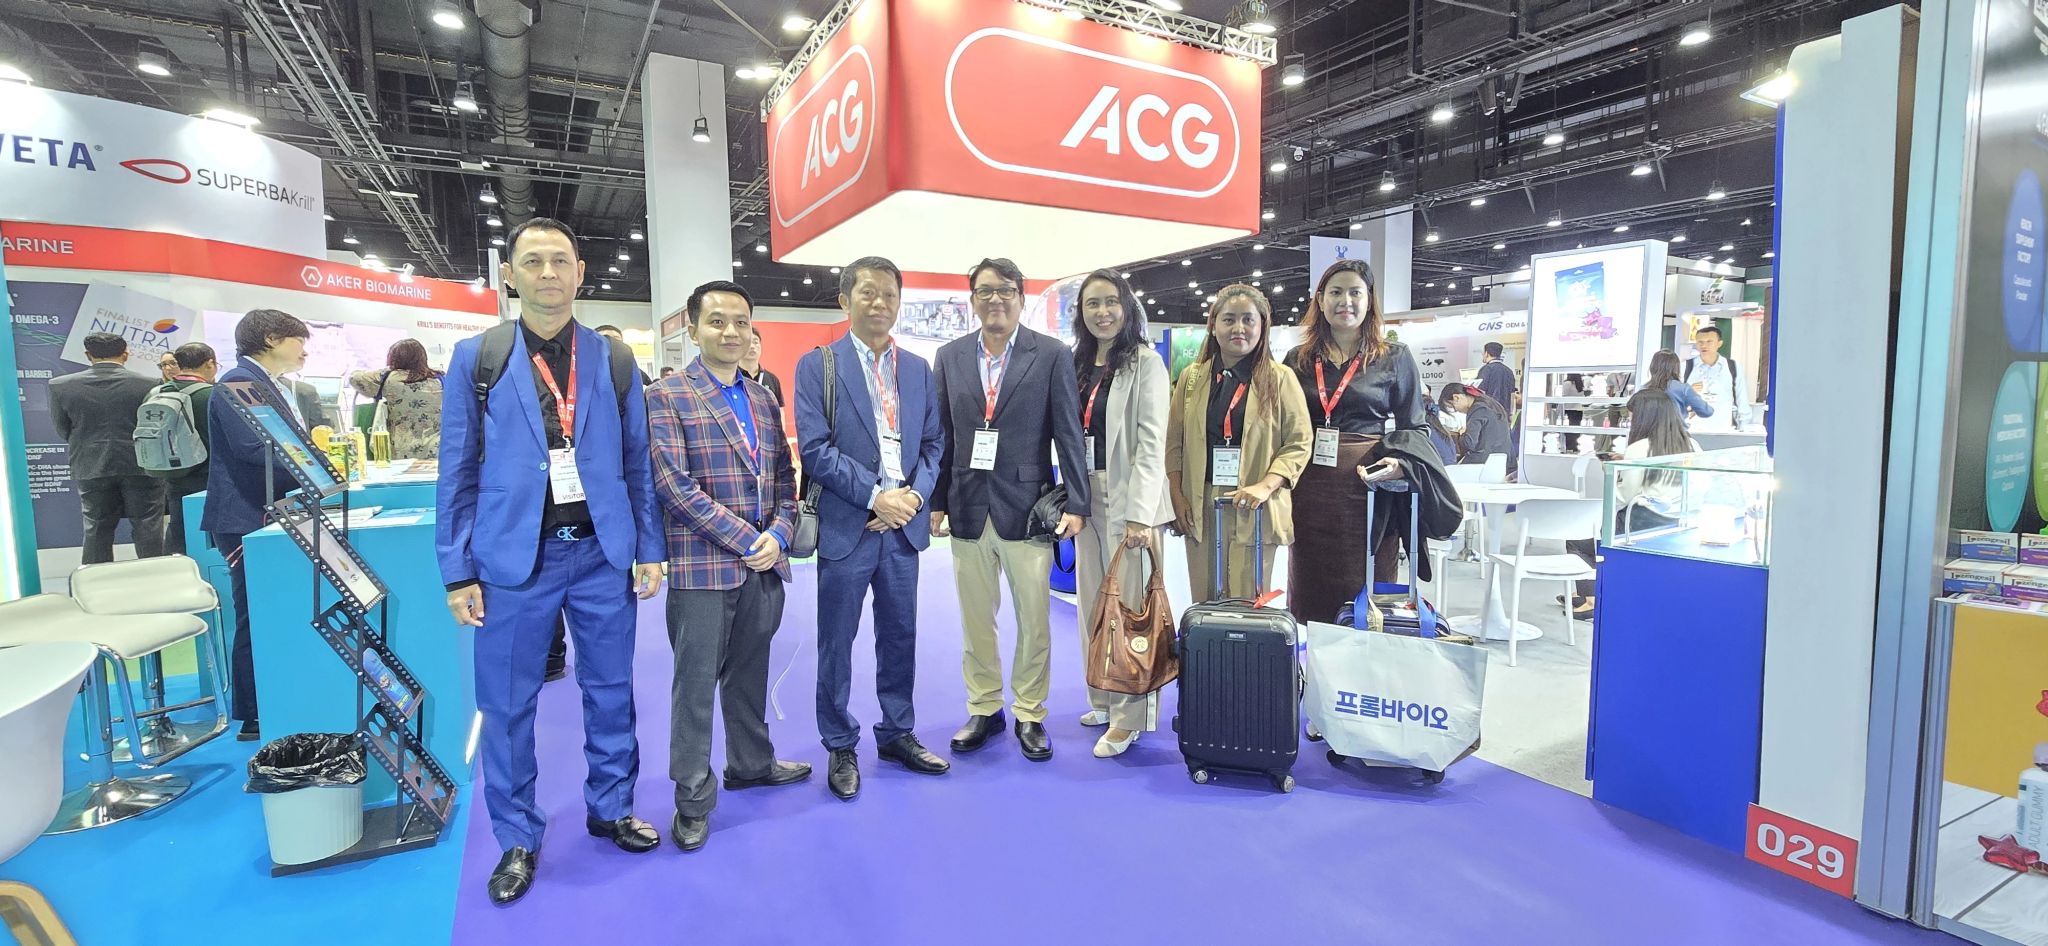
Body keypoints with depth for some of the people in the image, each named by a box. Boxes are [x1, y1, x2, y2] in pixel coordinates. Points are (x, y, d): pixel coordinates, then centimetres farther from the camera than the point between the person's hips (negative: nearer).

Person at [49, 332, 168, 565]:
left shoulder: (60, 386, -3)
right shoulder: (148, 384, -10)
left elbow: (62, 429, 6)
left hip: (91, 468, 2)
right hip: (141, 466, -2)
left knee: (96, 532, 11)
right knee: (148, 530, 3)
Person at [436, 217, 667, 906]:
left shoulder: (613, 359, 6)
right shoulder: (475, 358, 2)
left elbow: (638, 463, 7)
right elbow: (457, 473, 2)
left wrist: (650, 549, 3)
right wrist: (457, 571, -2)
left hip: (602, 552, 1)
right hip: (512, 558, -1)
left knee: (610, 691, 12)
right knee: (507, 705, 9)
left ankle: (609, 808, 32)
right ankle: (518, 838, 28)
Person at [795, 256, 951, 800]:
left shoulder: (918, 370, 11)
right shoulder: (817, 366, -2)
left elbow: (933, 443, 9)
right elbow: (814, 449, -11)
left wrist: (914, 496, -8)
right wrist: (875, 496, -16)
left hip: (904, 524, 4)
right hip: (846, 526, -4)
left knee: (900, 636, 14)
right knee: (836, 642, 7)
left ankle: (897, 733, 31)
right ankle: (840, 746, 23)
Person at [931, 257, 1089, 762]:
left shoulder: (1051, 355, -1)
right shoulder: (950, 357, 7)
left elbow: (1069, 433, -3)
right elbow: (941, 436, 8)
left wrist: (1075, 503, -8)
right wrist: (936, 501, 4)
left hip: (1026, 507, -2)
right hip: (968, 509, 3)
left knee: (1034, 621, 6)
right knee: (975, 620, 12)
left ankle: (1029, 714, 23)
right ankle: (983, 710, 28)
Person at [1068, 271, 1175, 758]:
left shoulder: (1145, 362, -6)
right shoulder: (1079, 364, 13)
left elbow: (1151, 443, -13)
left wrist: (1140, 514, -20)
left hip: (1126, 498, -6)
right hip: (1086, 497, 6)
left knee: (1128, 605, -3)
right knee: (1092, 603, 11)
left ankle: (1129, 716, 8)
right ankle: (1103, 699, 25)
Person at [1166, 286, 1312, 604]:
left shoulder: (1280, 378, 3)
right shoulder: (1192, 378, 11)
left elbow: (1298, 443, -1)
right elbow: (1174, 442, 11)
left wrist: (1265, 486, -15)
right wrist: (1177, 496, 2)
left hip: (1253, 506, -2)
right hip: (1200, 505, 3)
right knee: (1204, 602, 4)